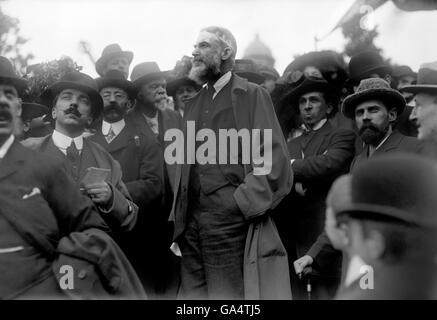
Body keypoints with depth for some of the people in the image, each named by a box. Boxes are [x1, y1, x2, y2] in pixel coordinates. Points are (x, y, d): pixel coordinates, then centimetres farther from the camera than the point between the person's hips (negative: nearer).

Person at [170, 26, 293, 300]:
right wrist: (178, 223, 10)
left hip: (231, 223, -6)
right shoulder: (194, 104, 17)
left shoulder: (251, 95, -2)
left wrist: (241, 204, -15)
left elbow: (273, 161, -9)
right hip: (192, 224, 6)